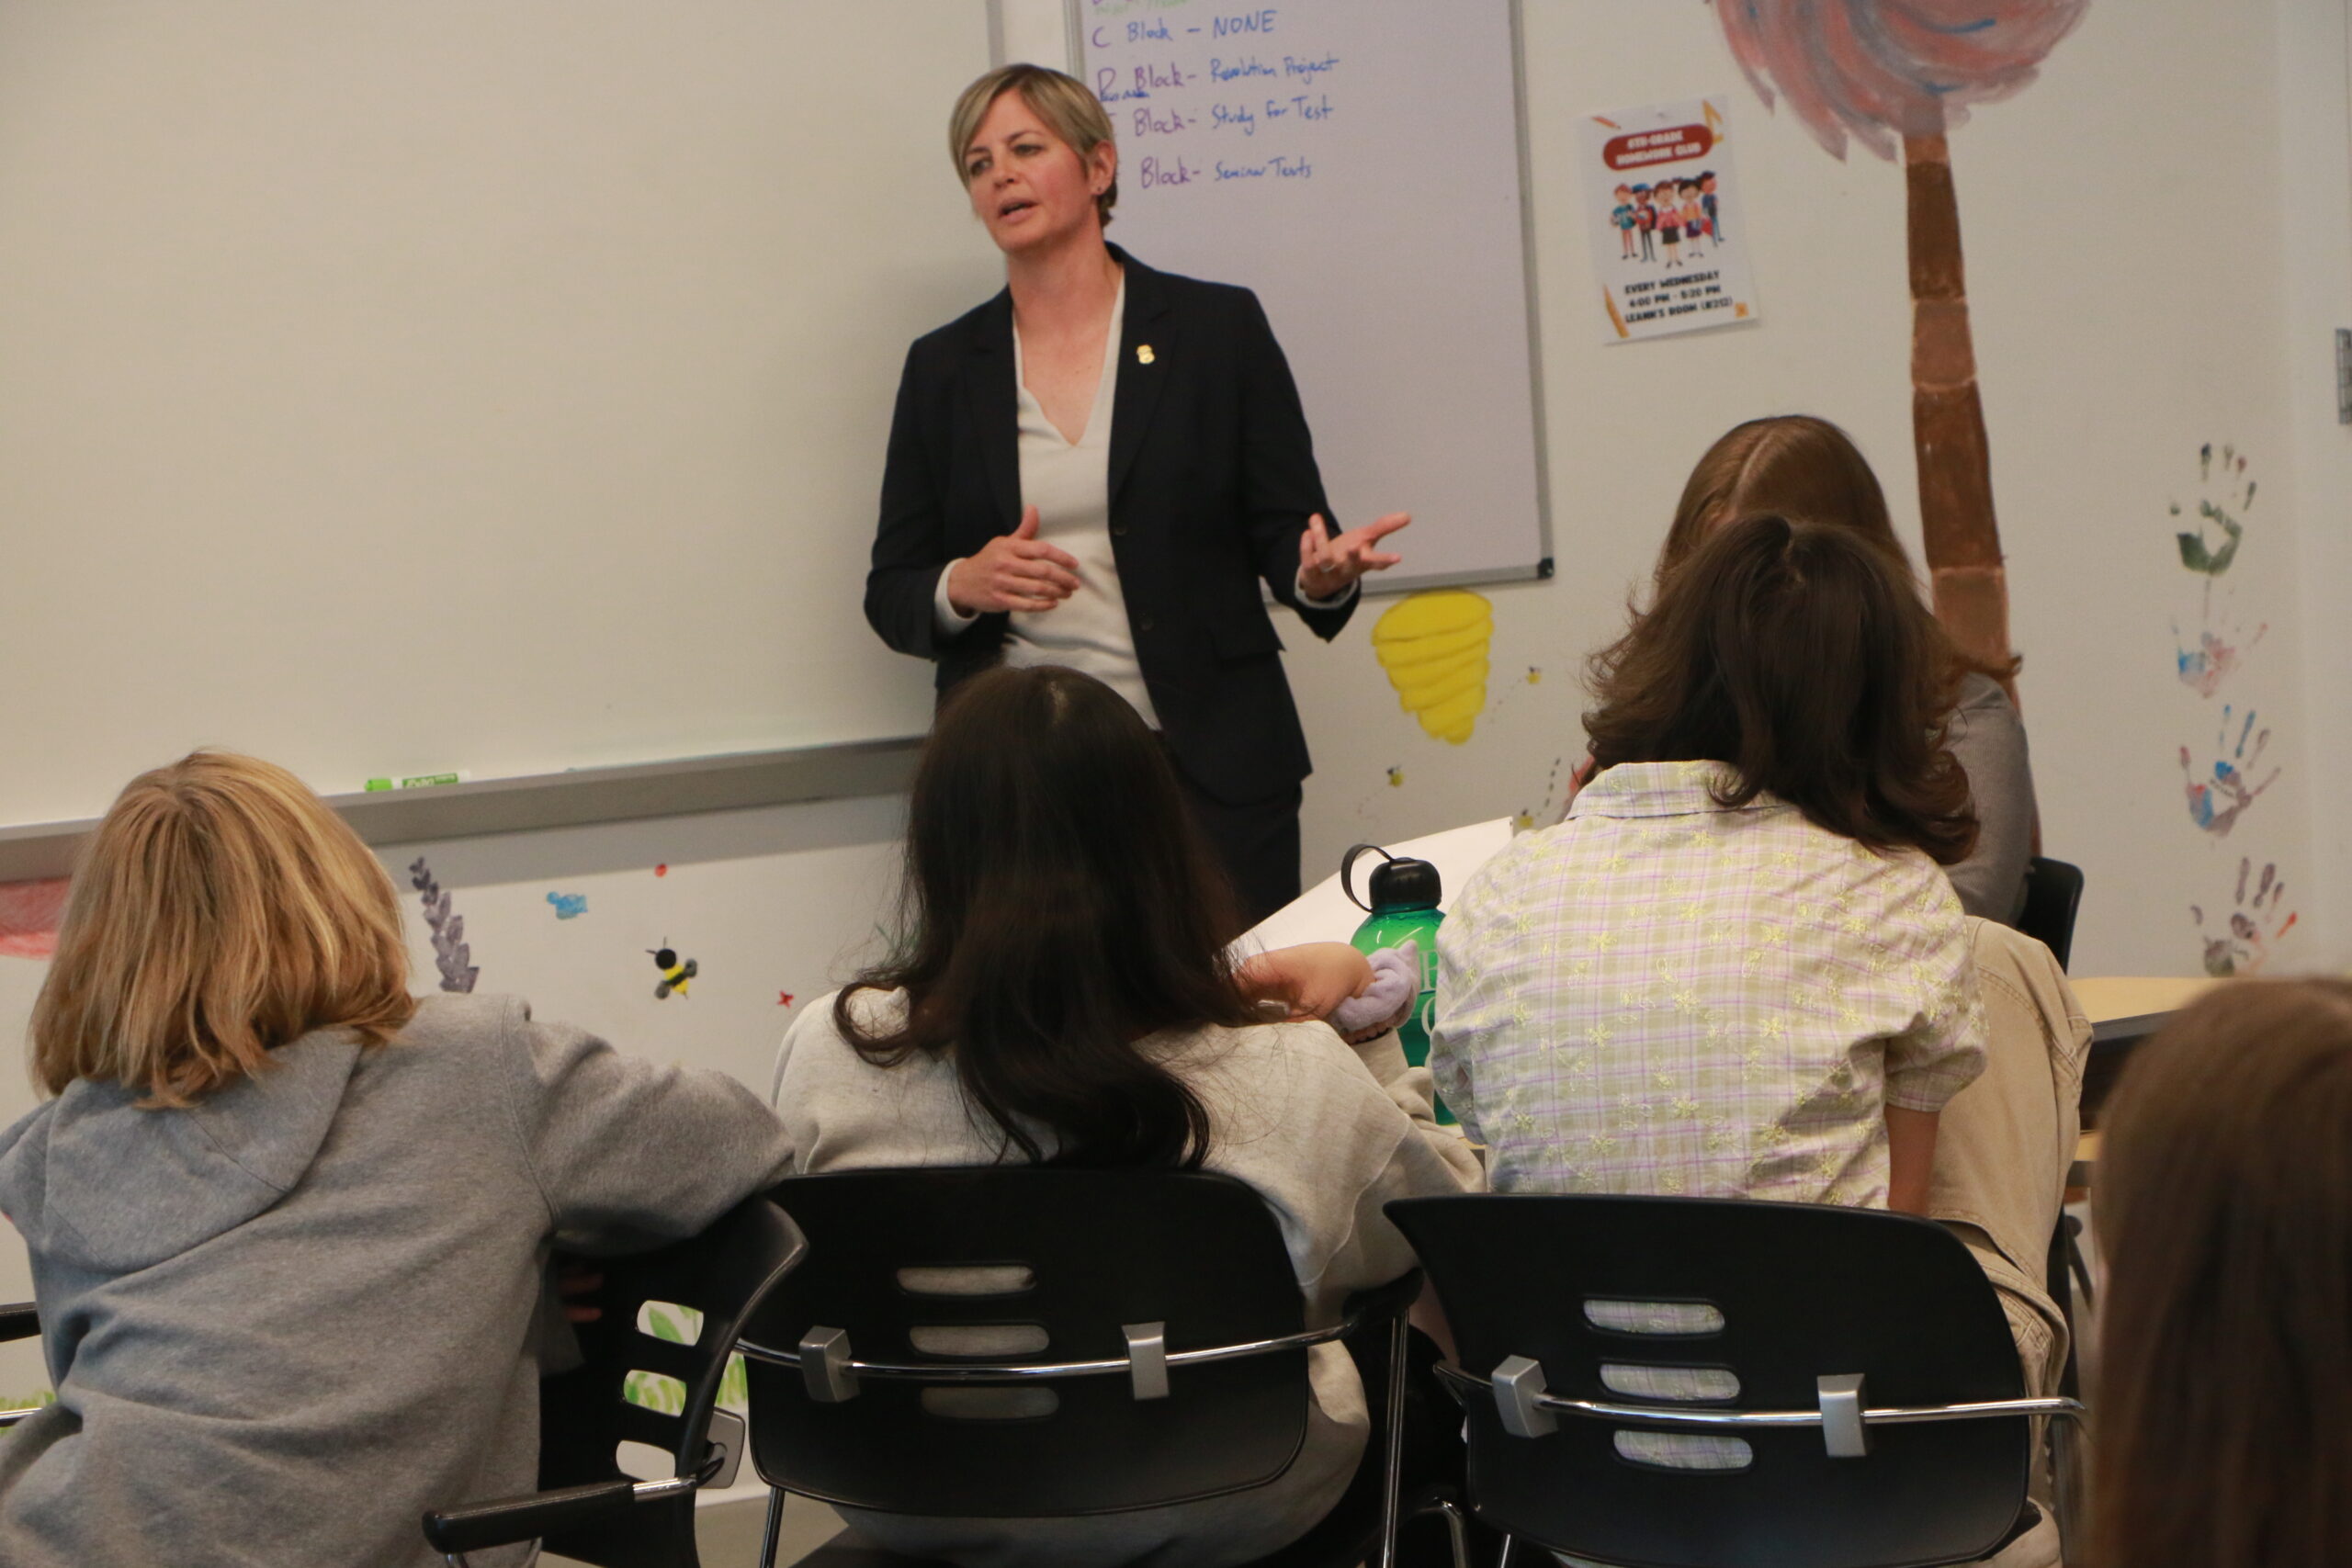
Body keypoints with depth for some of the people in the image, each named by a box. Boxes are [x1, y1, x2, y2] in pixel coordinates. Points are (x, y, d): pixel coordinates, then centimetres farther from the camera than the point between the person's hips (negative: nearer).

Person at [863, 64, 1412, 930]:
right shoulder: (943, 367, 10)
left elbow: (1285, 533, 3)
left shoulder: (1219, 327, 5)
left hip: (1208, 770, -1)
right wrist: (965, 587, -11)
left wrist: (1320, 575, -20)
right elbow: (890, 594, 10)